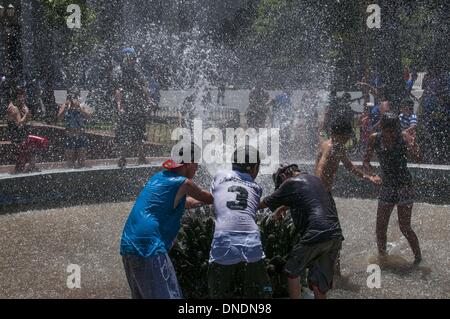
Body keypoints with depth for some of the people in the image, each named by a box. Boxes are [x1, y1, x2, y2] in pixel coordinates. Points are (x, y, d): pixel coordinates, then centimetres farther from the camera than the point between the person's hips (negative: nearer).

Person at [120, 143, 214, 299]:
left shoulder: (158, 177, 17)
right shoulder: (183, 183, -6)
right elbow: (209, 199, 9)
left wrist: (201, 200, 36)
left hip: (127, 245, 9)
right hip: (149, 249, -9)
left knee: (141, 295, 17)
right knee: (167, 295, -5)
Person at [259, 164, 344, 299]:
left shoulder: (290, 183, 0)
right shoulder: (315, 179, 23)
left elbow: (266, 203, 11)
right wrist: (282, 208, 50)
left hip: (315, 236, -7)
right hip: (335, 235, 7)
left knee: (292, 272, 11)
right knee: (319, 281, 12)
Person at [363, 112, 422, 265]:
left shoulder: (403, 137, -11)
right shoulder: (375, 139, -3)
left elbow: (417, 158, -20)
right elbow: (366, 161, 5)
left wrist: (413, 144, -37)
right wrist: (371, 173, -13)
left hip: (404, 186, -4)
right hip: (386, 187, 4)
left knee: (404, 227, -5)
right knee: (380, 228, 6)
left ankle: (418, 258, 13)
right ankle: (382, 257, 25)